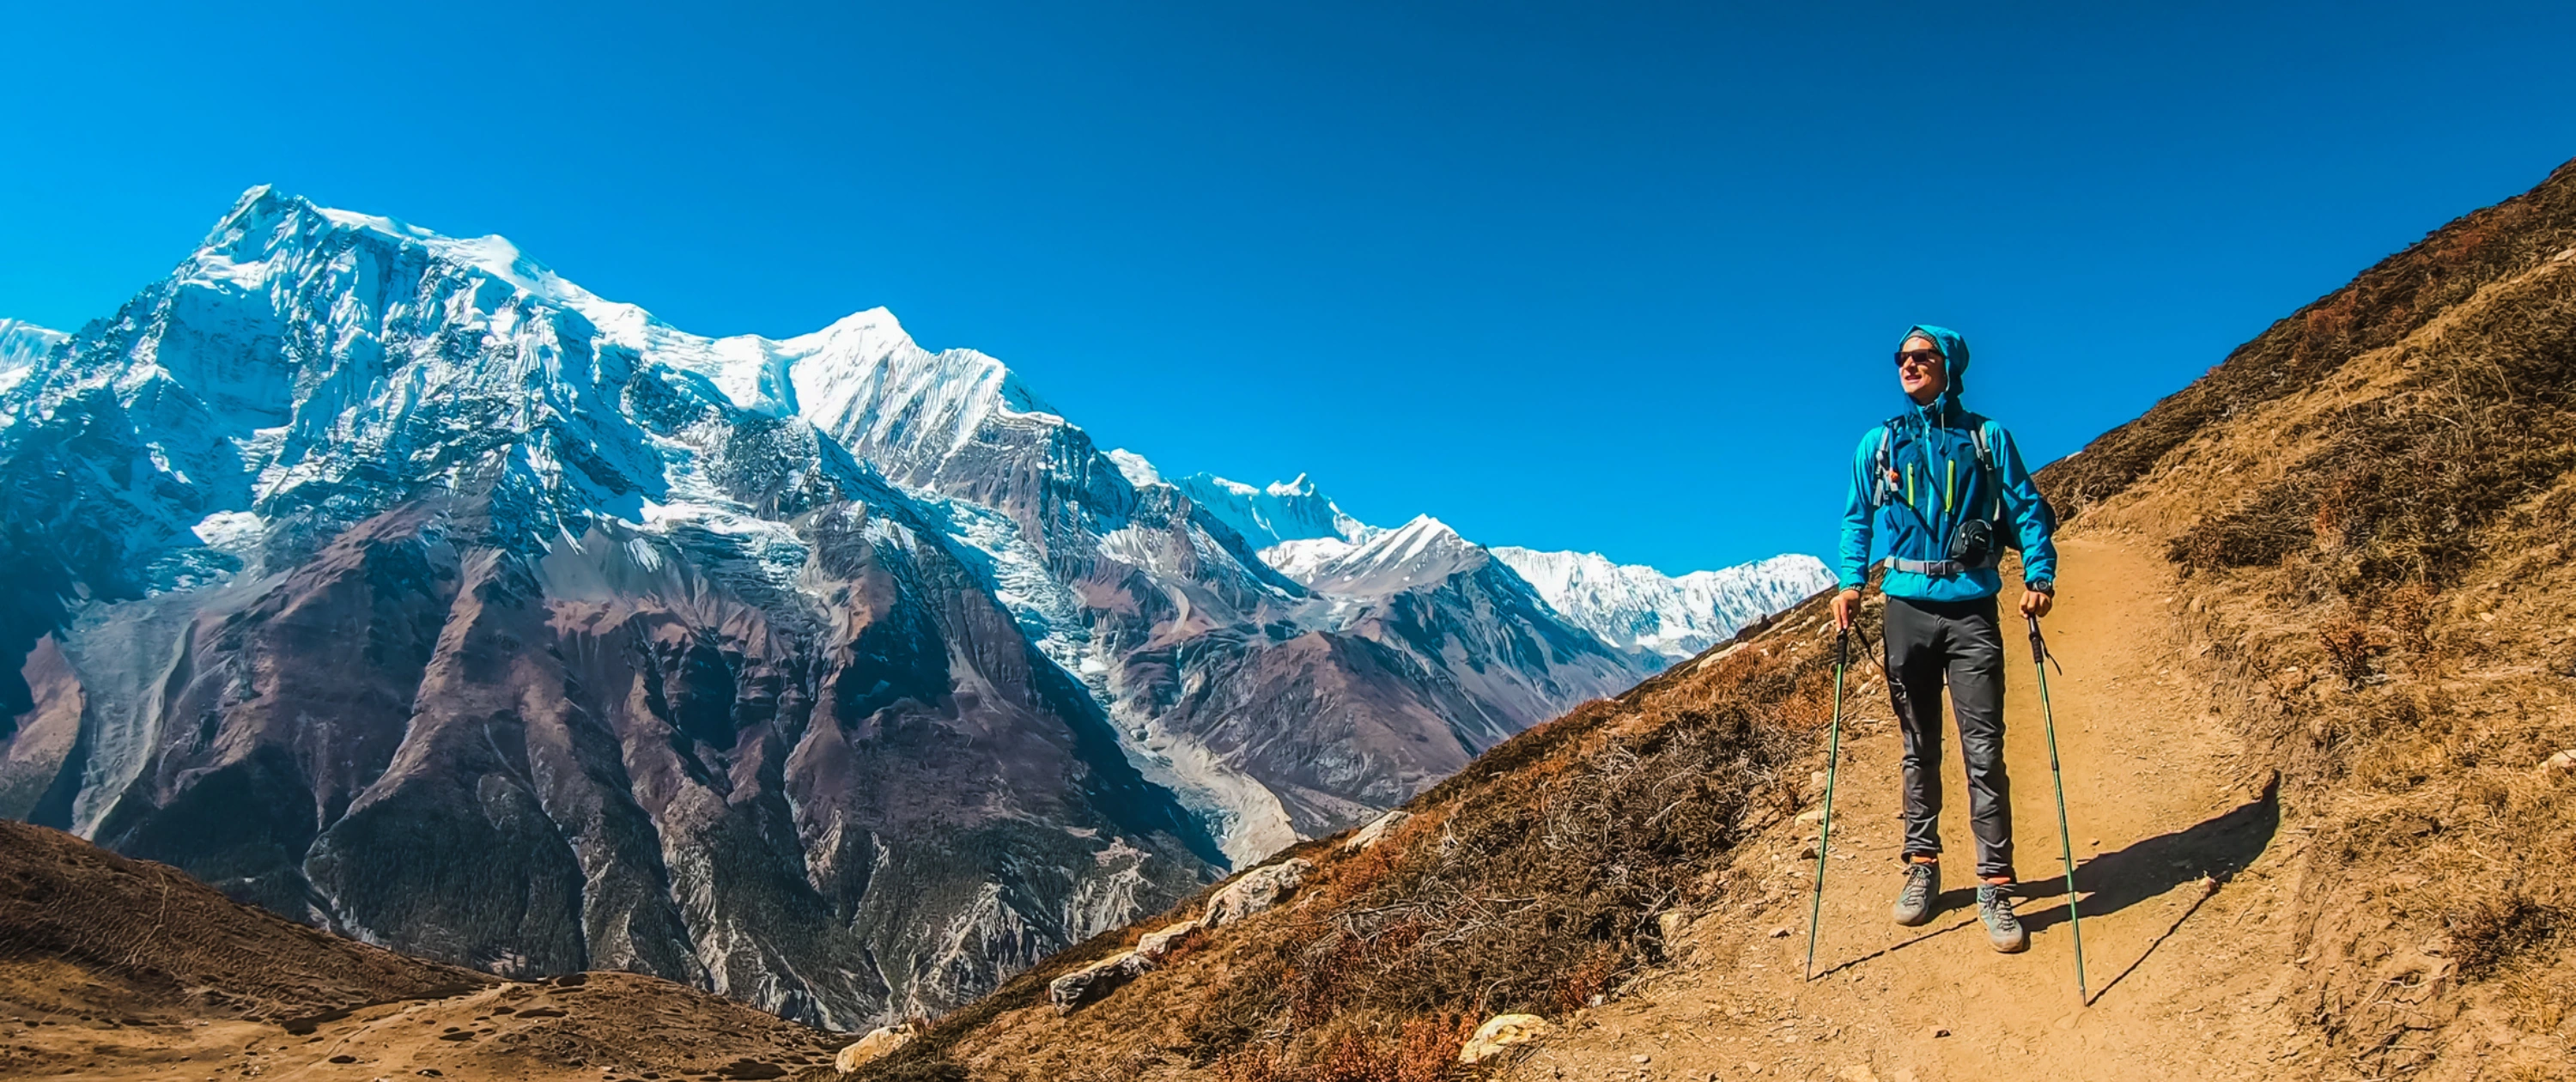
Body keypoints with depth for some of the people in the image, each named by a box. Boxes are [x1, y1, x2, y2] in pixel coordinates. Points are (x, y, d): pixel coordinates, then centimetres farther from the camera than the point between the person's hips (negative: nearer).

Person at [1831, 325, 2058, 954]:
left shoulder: (1988, 438, 5)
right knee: (1919, 749, 10)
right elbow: (1857, 519, 12)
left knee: (1984, 752, -5)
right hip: (1907, 607, 2)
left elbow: (2027, 507, 6)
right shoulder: (1878, 445, 10)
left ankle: (1995, 888, 1)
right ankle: (1922, 867, 21)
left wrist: (2040, 574, -8)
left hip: (1971, 609, -2)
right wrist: (1851, 582, -3)